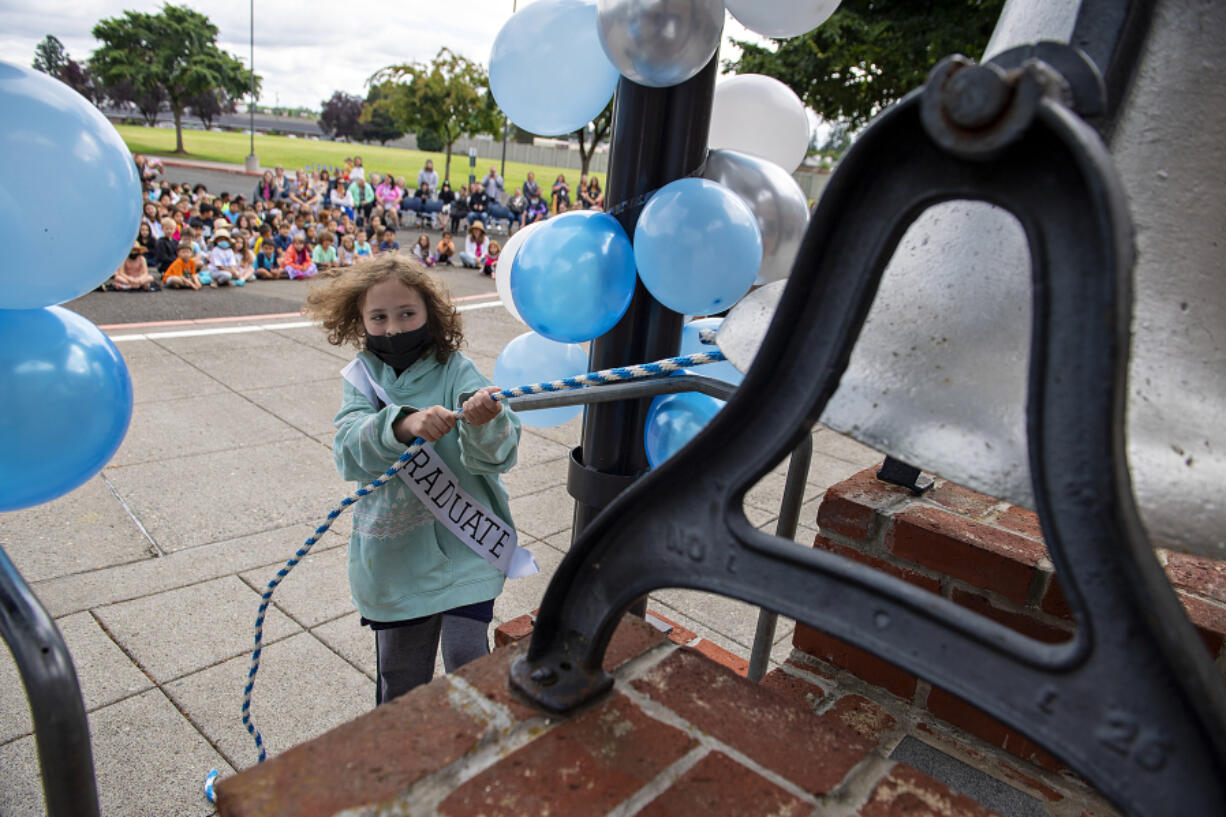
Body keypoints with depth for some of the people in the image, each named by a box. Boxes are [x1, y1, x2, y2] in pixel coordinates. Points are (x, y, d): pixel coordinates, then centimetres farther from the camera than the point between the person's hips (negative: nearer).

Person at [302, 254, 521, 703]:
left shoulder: (456, 370, -10)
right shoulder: (362, 377, -1)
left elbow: (493, 457, -19)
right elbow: (349, 447, -18)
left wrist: (485, 424, -42)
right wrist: (402, 424, -38)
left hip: (463, 545, -3)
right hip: (394, 552, 3)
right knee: (400, 673, 20)